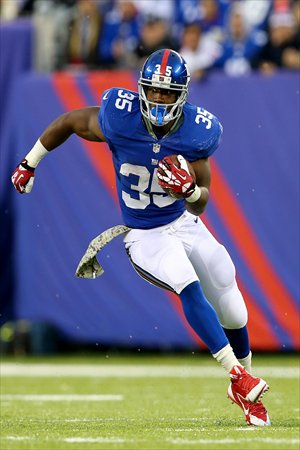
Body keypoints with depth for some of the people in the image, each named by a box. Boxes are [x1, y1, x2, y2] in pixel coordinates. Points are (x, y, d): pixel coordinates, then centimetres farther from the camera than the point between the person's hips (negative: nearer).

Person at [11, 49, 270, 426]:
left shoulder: (197, 132, -15)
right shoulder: (119, 118, -22)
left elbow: (200, 205, -8)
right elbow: (68, 121, -2)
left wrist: (190, 189, -32)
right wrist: (29, 164, 8)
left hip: (185, 224, 3)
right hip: (145, 238, -3)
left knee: (233, 316, 9)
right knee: (191, 290, -29)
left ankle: (245, 392, 34)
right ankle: (240, 378, -24)